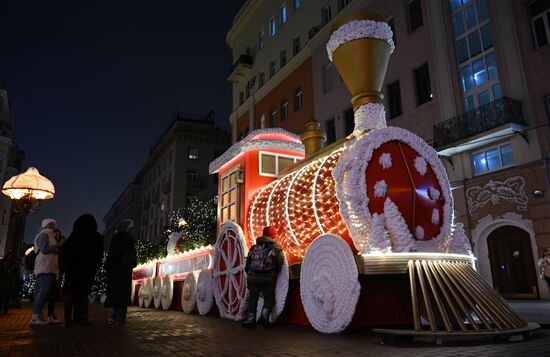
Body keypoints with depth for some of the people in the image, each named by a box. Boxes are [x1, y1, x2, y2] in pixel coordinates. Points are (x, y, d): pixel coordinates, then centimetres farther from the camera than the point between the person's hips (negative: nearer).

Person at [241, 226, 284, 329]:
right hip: (268, 279, -3)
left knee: (252, 297, 14)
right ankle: (264, 316, -7)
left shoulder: (254, 248, 11)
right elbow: (279, 266, 0)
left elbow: (247, 264, 14)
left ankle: (250, 319, 11)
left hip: (253, 277, 3)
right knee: (269, 297, 11)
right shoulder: (277, 249, 1)